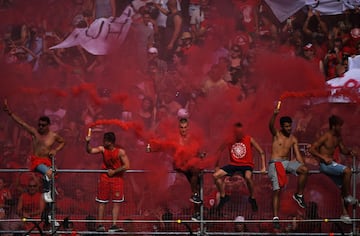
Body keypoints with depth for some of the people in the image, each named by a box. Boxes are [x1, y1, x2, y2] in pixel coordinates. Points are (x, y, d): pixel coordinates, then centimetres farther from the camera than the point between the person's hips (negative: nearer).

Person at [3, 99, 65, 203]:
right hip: (36, 160, -3)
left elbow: (62, 142, 22)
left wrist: (56, 150, 3)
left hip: (47, 161, 3)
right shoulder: (34, 132, 1)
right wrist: (9, 112, -9)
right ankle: (46, 193, -12)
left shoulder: (54, 136, 2)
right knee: (48, 172, -29)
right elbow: (21, 122, -2)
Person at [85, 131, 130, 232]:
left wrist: (114, 171, -15)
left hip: (117, 177, -2)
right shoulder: (103, 149, -6)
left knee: (116, 203, -2)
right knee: (101, 202, 2)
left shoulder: (120, 152, -15)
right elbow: (90, 151, -14)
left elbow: (126, 166, -15)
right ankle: (100, 225, 8)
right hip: (105, 177, 2)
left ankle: (114, 225, 0)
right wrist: (87, 142, -32)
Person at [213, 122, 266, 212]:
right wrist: (217, 166, 6)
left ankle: (252, 198, -14)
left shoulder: (249, 139, -2)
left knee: (248, 177, -38)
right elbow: (220, 150, 10)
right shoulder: (230, 140, 2)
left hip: (246, 165, -3)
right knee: (216, 175, -13)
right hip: (233, 164, 3)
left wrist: (263, 167, -8)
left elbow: (261, 152, -1)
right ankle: (223, 196, 7)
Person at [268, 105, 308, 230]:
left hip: (287, 162, 4)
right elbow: (271, 126, -21)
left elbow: (297, 154, 11)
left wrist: (302, 167, -2)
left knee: (304, 170, -24)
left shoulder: (293, 139, 12)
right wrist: (274, 114, -41)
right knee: (277, 190, -13)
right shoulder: (276, 134, 0)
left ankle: (299, 195, -7)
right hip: (275, 163, -4)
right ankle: (275, 217, -11)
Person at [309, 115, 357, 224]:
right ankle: (348, 197, -16)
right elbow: (312, 149, -17)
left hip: (332, 164, 9)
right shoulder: (326, 136, -14)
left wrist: (349, 152, 1)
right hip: (325, 165, -9)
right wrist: (323, 157, -25)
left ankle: (344, 213, 11)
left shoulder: (338, 137, 10)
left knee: (343, 187, 5)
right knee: (347, 171, -28)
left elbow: (343, 150, 23)